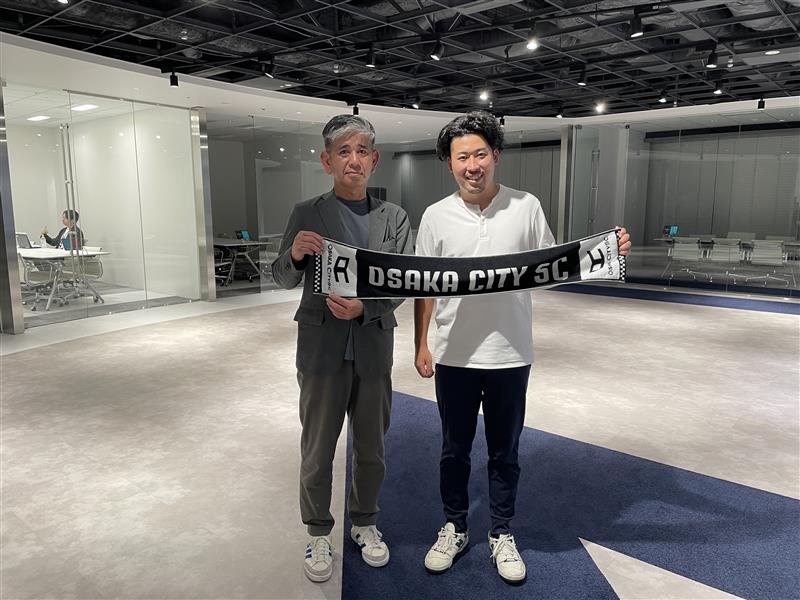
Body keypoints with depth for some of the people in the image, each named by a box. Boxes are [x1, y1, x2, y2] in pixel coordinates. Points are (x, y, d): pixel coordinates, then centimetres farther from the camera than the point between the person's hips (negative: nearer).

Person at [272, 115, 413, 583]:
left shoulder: (395, 218, 3)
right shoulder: (307, 214, -1)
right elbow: (284, 280, 3)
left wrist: (365, 306, -20)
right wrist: (295, 253, -19)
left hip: (374, 349, 2)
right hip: (322, 349, -1)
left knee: (371, 448, 16)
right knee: (317, 451, 10)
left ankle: (365, 522, 39)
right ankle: (319, 533, 31)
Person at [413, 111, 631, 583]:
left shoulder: (527, 207, -4)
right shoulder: (436, 216, -3)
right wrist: (421, 344, -1)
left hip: (510, 356, 0)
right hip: (454, 356, 1)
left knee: (505, 453, 15)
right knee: (454, 450, 16)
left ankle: (503, 535, 35)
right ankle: (455, 528, 37)